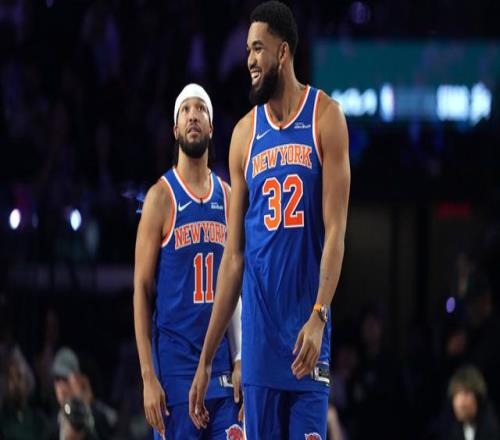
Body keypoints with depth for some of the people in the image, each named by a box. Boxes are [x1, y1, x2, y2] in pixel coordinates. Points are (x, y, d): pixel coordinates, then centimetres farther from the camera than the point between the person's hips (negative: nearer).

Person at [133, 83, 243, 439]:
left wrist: (239, 362, 7)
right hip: (176, 366, -5)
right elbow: (142, 290, -5)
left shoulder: (227, 197, 11)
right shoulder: (162, 197, -4)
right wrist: (148, 376, -12)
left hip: (221, 366, 5)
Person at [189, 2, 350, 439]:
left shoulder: (325, 117, -1)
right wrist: (206, 361, 9)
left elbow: (335, 230, -7)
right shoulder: (245, 134, 10)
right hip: (258, 335, 4)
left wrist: (319, 316, -21)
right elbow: (233, 255, 12)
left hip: (306, 332, -4)